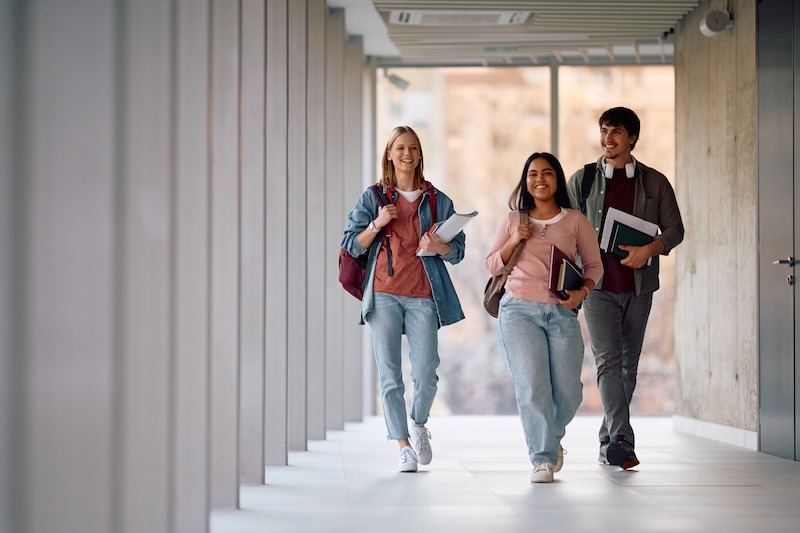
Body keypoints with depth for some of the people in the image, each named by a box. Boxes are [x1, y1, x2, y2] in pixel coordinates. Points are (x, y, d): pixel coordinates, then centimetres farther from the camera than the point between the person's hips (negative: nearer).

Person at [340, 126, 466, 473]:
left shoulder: (438, 201, 11)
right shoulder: (372, 199, 10)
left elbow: (458, 251, 10)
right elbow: (351, 246, 5)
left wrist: (439, 246, -12)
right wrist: (376, 224, -11)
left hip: (423, 295, 0)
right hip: (383, 294, 0)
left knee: (425, 373, -9)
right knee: (389, 375, -4)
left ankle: (419, 424, 21)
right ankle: (403, 444, 5)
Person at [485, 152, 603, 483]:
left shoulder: (575, 221, 10)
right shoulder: (513, 220, 12)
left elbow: (594, 264, 12)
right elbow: (492, 266, 15)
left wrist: (582, 292, -7)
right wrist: (513, 242, -3)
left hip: (562, 313, 1)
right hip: (519, 310, 0)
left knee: (568, 391, -3)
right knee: (531, 386, -13)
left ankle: (552, 436, 29)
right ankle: (543, 458, -7)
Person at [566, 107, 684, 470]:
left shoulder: (655, 182, 7)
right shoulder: (582, 180, 6)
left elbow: (674, 229, 6)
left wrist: (649, 249, -14)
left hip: (638, 286, 2)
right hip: (598, 285, -2)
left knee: (628, 364, 7)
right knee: (608, 361, -14)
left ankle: (609, 443, 17)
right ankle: (621, 443, -21)